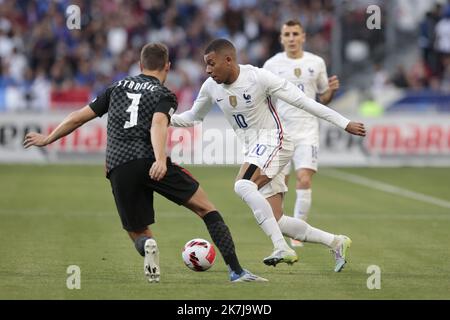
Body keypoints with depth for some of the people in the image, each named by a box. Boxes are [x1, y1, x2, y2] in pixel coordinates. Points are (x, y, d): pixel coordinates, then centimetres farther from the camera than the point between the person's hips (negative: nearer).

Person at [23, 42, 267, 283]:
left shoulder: (118, 87, 24)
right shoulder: (164, 95, 11)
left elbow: (78, 118, 25)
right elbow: (158, 124, -11)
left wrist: (47, 139, 38)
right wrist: (160, 159, -27)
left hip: (118, 170, 3)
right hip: (151, 162, -3)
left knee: (138, 234, 16)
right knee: (207, 210, 6)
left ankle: (146, 246, -22)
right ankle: (236, 271, -6)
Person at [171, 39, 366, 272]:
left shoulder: (259, 77, -16)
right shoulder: (211, 87, 2)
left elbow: (302, 101, -13)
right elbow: (193, 117, 21)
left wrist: (345, 124, -13)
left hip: (273, 141, -7)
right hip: (252, 149, 7)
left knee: (242, 185, -33)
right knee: (277, 221, -1)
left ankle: (282, 248, -34)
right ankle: (335, 243, 16)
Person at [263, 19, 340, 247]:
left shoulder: (316, 63, 6)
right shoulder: (272, 65, 3)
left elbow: (323, 98, 15)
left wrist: (331, 90, -5)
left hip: (307, 130, 0)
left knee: (304, 180, -16)